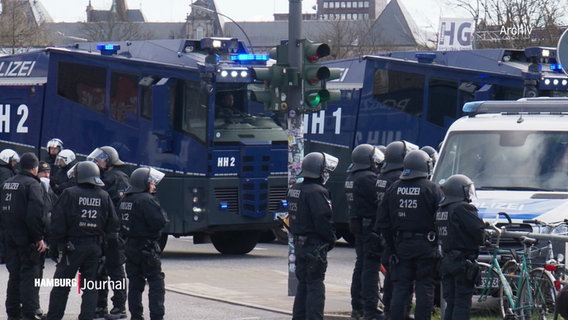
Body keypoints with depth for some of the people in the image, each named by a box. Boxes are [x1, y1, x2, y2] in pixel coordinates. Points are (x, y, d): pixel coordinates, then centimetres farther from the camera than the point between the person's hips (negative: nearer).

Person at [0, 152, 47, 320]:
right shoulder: (32, 185, -14)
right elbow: (35, 213, -23)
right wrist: (39, 237, -19)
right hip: (27, 237, -7)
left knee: (14, 276, 15)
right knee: (30, 275, -3)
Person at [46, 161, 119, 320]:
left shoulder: (70, 194, -8)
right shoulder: (105, 197, 5)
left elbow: (58, 222, -10)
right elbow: (113, 224, 8)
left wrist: (55, 244, -4)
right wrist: (104, 244, 13)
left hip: (72, 246, -4)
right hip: (95, 246, 4)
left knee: (61, 285, 3)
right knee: (90, 286, 9)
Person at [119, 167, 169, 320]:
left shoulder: (125, 200, 11)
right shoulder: (146, 200, -17)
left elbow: (121, 222, 17)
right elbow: (159, 222, -21)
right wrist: (162, 213, -4)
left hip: (130, 246, 8)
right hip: (147, 248, -8)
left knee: (135, 284, 12)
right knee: (156, 284, -4)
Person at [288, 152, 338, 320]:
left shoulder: (294, 190, 11)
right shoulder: (317, 192, -18)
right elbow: (323, 220, -21)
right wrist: (331, 240, -7)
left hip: (299, 242, 9)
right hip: (315, 245, -9)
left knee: (303, 283, 17)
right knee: (315, 286, -7)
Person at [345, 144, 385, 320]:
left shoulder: (351, 178, 14)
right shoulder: (368, 178, -17)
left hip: (358, 225, 10)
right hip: (371, 226, -10)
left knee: (360, 266, 16)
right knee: (370, 268, -8)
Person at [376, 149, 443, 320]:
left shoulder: (394, 188, 6)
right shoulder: (432, 189, -8)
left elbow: (383, 220, 8)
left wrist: (391, 245, 13)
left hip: (401, 244, 4)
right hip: (425, 246, -4)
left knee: (400, 287, 9)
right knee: (425, 287, 1)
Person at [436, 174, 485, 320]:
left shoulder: (440, 210, 11)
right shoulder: (463, 209, -15)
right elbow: (478, 231, -18)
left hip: (446, 260, 8)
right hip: (463, 262, -8)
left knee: (450, 302, 12)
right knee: (462, 302, -6)